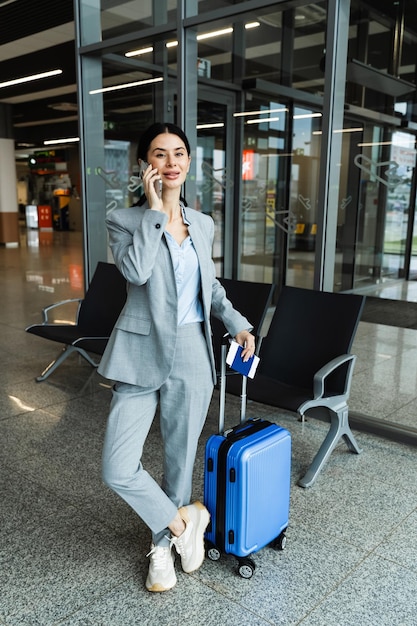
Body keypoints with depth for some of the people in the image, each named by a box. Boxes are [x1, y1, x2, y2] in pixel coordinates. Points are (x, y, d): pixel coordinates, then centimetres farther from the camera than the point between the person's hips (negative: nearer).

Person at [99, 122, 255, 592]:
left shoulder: (202, 225, 8)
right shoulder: (123, 220, -4)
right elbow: (136, 270, -24)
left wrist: (237, 323, 10)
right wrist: (154, 209, -17)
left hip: (192, 356, 3)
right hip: (141, 356, -2)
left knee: (180, 461, 14)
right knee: (118, 470, -7)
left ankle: (163, 544, 39)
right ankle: (183, 522, 21)